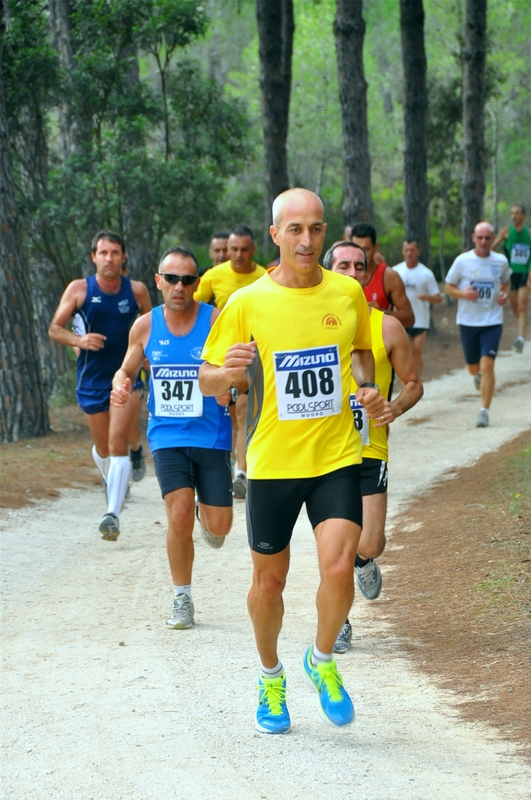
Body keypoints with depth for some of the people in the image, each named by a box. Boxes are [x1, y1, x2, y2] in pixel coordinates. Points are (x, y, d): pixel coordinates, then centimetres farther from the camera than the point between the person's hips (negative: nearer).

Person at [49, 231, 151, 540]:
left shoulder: (136, 290, -2)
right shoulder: (79, 289, -4)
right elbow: (54, 329, 0)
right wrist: (79, 340, -18)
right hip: (92, 379, 1)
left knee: (118, 442, -16)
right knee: (103, 447, 13)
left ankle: (114, 514, -19)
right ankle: (112, 481, 47)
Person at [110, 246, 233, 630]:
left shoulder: (217, 321, -7)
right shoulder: (145, 326, 1)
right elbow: (126, 371, 14)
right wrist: (121, 386, -9)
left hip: (212, 436, -1)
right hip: (167, 436, 1)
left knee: (218, 526, 0)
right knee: (179, 516, -14)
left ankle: (206, 514, 40)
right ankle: (182, 600, 5)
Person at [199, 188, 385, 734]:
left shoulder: (347, 293, 1)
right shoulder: (247, 303, -6)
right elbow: (207, 380, 0)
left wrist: (368, 389, 0)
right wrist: (227, 372, -23)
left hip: (337, 458, 1)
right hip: (273, 461, -1)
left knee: (339, 570, -15)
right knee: (269, 581, 9)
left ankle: (322, 660, 14)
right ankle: (270, 678, 35)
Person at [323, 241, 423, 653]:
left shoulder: (387, 327, 0)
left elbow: (414, 383, 6)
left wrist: (396, 407, -13)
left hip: (370, 452, -1)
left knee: (369, 544, -9)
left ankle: (364, 561, 29)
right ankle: (338, 621, 22)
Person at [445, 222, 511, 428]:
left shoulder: (501, 262, 0)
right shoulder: (462, 261, -5)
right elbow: (449, 287, 3)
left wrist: (504, 294, -1)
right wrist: (463, 293, -17)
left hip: (492, 321, -1)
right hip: (468, 321, 1)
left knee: (487, 365, -14)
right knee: (473, 368, 12)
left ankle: (485, 410, -7)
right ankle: (479, 375, 51)